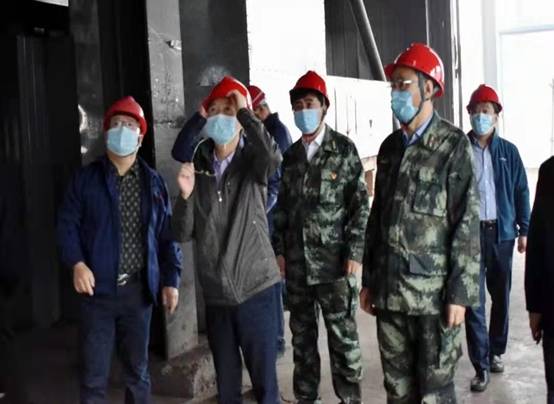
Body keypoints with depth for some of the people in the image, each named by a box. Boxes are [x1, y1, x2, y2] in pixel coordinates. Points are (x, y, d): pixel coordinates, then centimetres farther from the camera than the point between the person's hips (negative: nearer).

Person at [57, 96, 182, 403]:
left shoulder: (153, 182, 8)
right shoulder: (86, 178, 3)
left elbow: (167, 235, 7)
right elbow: (67, 224, 0)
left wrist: (170, 279, 1)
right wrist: (77, 263, -15)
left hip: (139, 289, 2)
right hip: (97, 289, -2)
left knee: (138, 372, 13)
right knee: (94, 376, 2)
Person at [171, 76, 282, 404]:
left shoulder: (253, 164, -2)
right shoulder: (198, 171, 6)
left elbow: (273, 156, -28)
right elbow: (183, 234, 4)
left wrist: (244, 110, -17)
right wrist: (185, 195, -13)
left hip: (255, 289, -3)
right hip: (215, 295, 3)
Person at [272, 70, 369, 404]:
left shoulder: (344, 149, -2)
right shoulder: (291, 155, 10)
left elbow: (361, 203, -5)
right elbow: (282, 205, 13)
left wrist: (355, 252, -11)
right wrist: (279, 249, 7)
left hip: (334, 260, -4)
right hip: (297, 262, 4)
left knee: (343, 336, 2)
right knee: (302, 336, 13)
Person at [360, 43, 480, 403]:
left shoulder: (453, 144, -5)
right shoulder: (390, 147, 12)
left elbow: (467, 224, -10)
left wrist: (460, 293, -14)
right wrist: (369, 281, 13)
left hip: (433, 293, -5)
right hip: (390, 292, 5)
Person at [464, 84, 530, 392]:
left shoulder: (508, 152, 5)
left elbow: (521, 192, 7)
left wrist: (524, 230, 2)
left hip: (501, 232, 3)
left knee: (501, 296, 13)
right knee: (474, 301, -3)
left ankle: (496, 351, 30)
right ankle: (481, 365, 3)